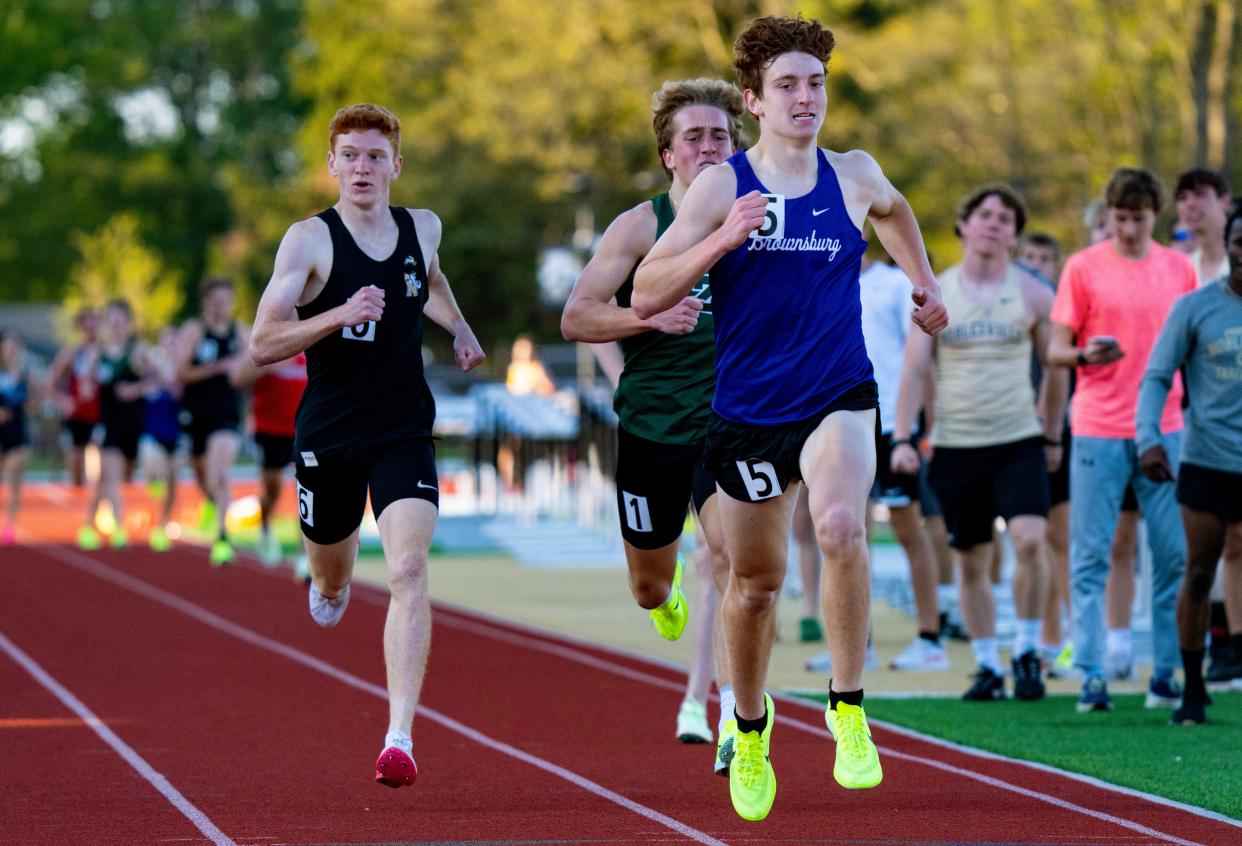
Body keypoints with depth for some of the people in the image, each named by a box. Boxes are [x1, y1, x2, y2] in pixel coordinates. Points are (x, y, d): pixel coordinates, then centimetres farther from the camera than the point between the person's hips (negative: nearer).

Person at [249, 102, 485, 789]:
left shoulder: (422, 229, 4)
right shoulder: (310, 240, -9)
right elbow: (261, 346, -15)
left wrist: (459, 327, 16)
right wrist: (339, 315, -27)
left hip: (404, 433, 1)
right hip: (326, 435, -1)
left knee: (408, 572, -19)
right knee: (331, 579, 16)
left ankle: (400, 738, -23)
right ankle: (330, 587, 57)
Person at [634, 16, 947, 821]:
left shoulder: (855, 175, 3)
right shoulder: (721, 187, -5)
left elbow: (895, 210, 30)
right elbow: (646, 294, -10)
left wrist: (924, 280, 28)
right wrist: (721, 241, -21)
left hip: (839, 400, 0)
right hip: (747, 412, 0)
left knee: (841, 525, -30)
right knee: (755, 582, 12)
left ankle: (849, 707, -17)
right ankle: (750, 726, 38)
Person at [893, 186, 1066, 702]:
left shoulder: (1033, 295, 3)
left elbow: (1055, 367, 13)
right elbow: (913, 370, 2)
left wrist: (1052, 436, 14)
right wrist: (902, 439, -7)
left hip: (1019, 442, -1)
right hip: (955, 446, 1)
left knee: (1030, 539, -21)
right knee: (971, 562, 6)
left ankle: (1027, 652, -4)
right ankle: (987, 666, 19)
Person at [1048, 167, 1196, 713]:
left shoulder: (1179, 269, 10)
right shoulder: (1083, 267, 2)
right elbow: (1056, 349, 1)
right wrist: (1084, 355, -20)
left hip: (1165, 429, 2)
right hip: (1099, 430, -2)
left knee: (1174, 553, 1)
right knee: (1090, 555, -5)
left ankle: (1165, 674, 9)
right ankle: (1091, 676, -4)